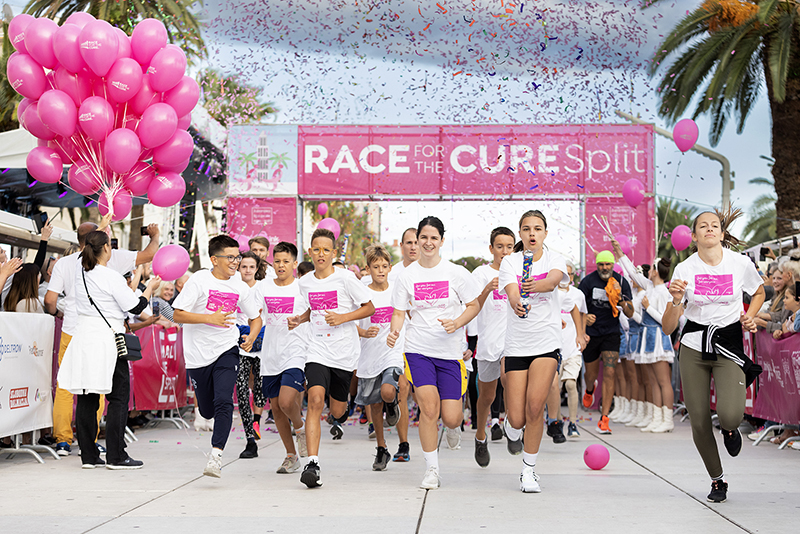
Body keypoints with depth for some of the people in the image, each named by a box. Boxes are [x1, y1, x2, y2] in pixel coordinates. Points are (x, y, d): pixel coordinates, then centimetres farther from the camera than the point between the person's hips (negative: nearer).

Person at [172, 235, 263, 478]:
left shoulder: (240, 287, 5)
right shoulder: (199, 280, -8)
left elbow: (255, 318, 18)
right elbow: (178, 315, -11)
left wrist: (251, 337, -3)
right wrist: (210, 318, -22)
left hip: (227, 351, 1)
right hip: (198, 355, -1)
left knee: (223, 402, -20)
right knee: (207, 411, 9)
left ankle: (216, 455, -19)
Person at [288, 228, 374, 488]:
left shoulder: (345, 278, -7)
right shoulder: (305, 282, 6)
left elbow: (369, 307, -2)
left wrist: (342, 317, -15)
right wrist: (299, 319, 5)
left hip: (344, 352, -1)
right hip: (318, 350, 2)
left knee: (337, 409, 10)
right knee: (315, 400, -20)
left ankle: (340, 417, 51)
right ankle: (312, 463, -21)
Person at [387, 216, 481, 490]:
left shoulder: (456, 273, -1)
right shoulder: (406, 276, 2)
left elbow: (474, 305, 5)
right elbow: (399, 312, 5)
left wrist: (457, 323, -13)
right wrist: (394, 331, -15)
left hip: (450, 351, 0)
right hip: (418, 349, 0)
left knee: (450, 418, -4)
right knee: (429, 407, -15)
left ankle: (455, 425, 36)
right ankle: (432, 469, 0)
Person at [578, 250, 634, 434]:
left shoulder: (621, 282, -4)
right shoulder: (588, 281, -8)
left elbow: (630, 314, -4)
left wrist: (620, 297, -22)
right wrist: (585, 317, -25)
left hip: (611, 334, 0)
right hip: (591, 334, 0)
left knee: (609, 374, -13)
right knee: (591, 374, 12)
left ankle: (604, 419, -10)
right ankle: (589, 390, 52)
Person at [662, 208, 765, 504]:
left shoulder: (741, 264, -4)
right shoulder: (684, 269, -4)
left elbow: (759, 292, 20)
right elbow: (668, 328, -5)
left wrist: (749, 316, 1)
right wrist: (676, 301, -24)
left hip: (729, 346, -1)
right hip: (694, 348, 1)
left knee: (729, 415, -23)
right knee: (699, 422, -1)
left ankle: (730, 429, 17)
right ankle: (717, 480, 23)